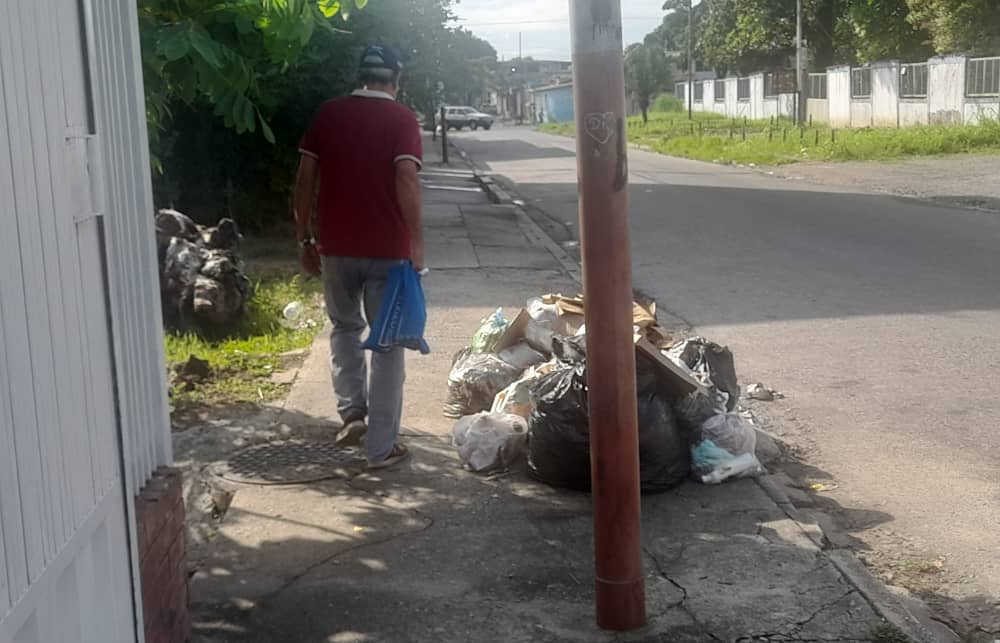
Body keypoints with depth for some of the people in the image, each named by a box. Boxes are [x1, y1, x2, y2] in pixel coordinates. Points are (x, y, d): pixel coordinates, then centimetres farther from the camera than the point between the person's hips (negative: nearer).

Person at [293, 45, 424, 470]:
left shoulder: (327, 114, 5)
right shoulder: (402, 120, -4)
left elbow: (304, 180, 3)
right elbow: (406, 181, -16)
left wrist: (305, 240, 10)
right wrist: (416, 242, -10)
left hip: (336, 245, 3)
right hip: (388, 248, -3)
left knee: (345, 327, 27)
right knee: (387, 343, 5)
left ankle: (352, 412, 17)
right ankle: (382, 447, 7)